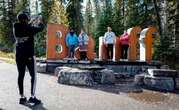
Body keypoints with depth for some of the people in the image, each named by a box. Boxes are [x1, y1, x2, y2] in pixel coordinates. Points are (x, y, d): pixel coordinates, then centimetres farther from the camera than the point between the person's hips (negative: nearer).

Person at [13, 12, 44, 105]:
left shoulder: (16, 28, 2)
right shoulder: (29, 28, -14)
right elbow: (40, 28, -1)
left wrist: (32, 22, 25)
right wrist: (40, 22, 19)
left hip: (19, 56, 5)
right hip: (29, 55, -5)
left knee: (21, 76, 9)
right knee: (33, 76, 5)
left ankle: (22, 97, 13)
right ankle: (32, 97, 2)